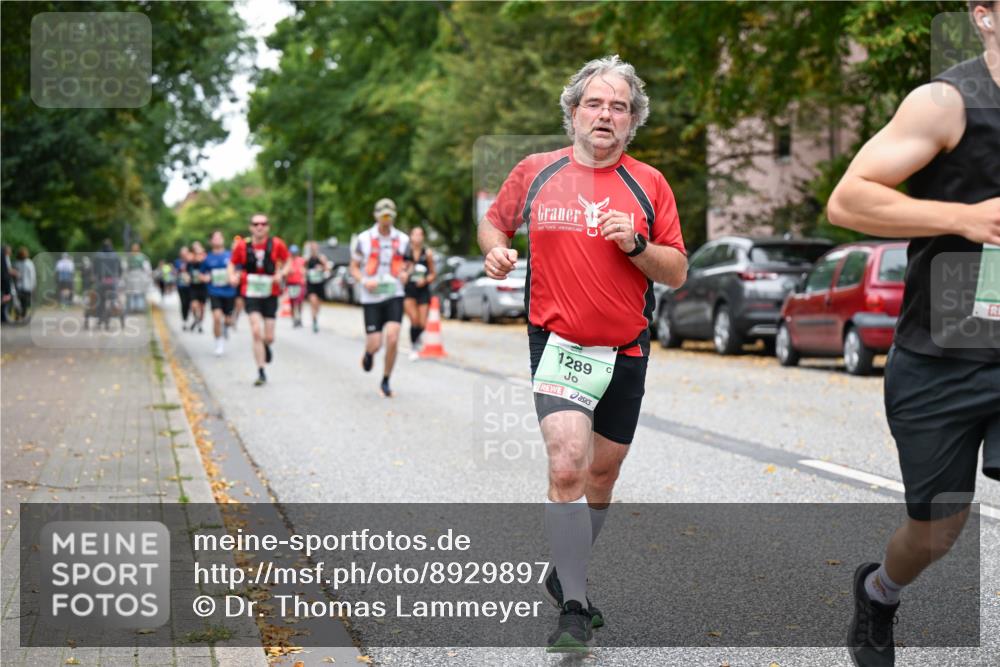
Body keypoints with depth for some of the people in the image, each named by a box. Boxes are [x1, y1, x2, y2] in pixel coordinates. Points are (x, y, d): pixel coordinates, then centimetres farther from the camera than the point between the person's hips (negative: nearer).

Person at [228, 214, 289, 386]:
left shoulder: (277, 244, -5)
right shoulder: (242, 246, -4)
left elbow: (287, 262, 7)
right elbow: (232, 263, 9)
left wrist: (281, 274, -12)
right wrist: (232, 276, -11)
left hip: (270, 294, 1)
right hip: (250, 293, -1)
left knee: (268, 338, 3)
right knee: (256, 332, -15)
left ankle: (266, 346, 44)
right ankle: (261, 373, -7)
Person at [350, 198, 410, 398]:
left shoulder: (402, 239, 5)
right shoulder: (364, 239, 0)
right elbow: (354, 267, 7)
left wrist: (404, 273, -6)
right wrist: (364, 281, -12)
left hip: (394, 295, 1)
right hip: (371, 298, -1)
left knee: (392, 339, -15)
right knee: (375, 344, -4)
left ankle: (385, 381, 3)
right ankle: (368, 353, 36)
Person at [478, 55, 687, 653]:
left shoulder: (649, 184, 2)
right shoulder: (535, 172, 2)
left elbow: (677, 272, 3)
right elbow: (494, 222, 18)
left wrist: (635, 245, -15)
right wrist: (496, 249, -4)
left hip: (626, 350, 3)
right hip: (558, 344, -3)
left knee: (603, 473, 13)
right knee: (567, 465, -19)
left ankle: (567, 575, 36)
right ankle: (574, 610, -12)